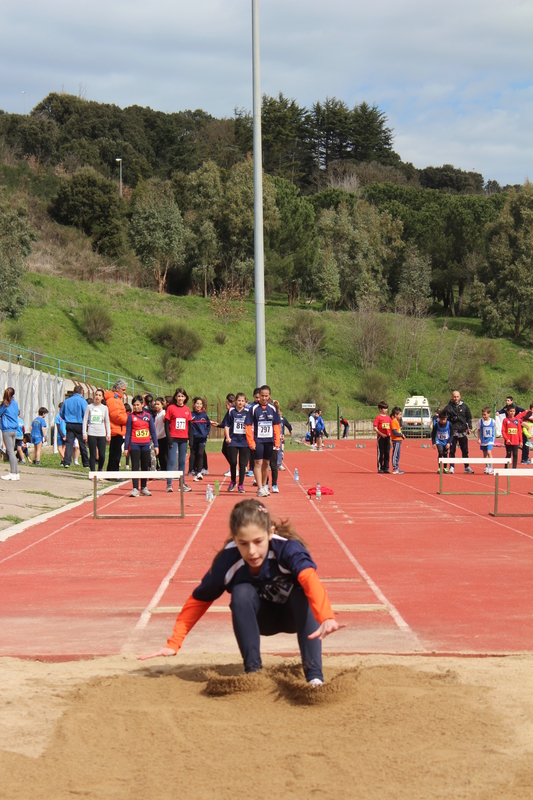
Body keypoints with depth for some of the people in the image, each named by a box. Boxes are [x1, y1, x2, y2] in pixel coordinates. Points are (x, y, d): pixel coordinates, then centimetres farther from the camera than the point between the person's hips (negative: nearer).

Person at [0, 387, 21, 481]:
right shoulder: (15, 403, 8)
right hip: (14, 430, 7)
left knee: (10, 451, -8)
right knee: (11, 451, 12)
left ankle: (14, 474, -11)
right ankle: (14, 472, 13)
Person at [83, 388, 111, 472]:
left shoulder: (105, 408, 10)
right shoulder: (89, 407, 5)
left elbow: (107, 422, 14)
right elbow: (85, 420, 5)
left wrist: (108, 434, 6)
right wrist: (84, 433, -2)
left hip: (101, 434, 1)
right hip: (91, 434, -1)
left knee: (102, 455, -5)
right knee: (93, 455, -3)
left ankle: (100, 470, 16)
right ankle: (92, 472, 3)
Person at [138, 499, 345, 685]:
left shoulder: (287, 548, -34)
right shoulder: (227, 561, -26)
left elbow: (310, 579, -54)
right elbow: (198, 600, -12)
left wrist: (326, 617, -73)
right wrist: (173, 644, -17)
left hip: (294, 615, -2)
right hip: (261, 618, 2)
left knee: (301, 593, -36)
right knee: (242, 592, -30)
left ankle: (314, 676, -31)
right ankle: (253, 671, -22)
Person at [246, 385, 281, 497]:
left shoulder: (272, 408, 5)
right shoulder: (254, 408, -6)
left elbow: (276, 426, 9)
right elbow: (248, 426, -6)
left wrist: (277, 442, 4)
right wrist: (251, 442, -12)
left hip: (269, 441, 4)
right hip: (258, 440, -4)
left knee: (266, 463, 13)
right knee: (258, 463, -7)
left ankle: (264, 485, 27)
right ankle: (260, 488, -8)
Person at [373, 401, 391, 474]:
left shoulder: (388, 417, 12)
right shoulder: (378, 417, -6)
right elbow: (375, 428, -11)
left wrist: (390, 432, 1)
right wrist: (381, 434, -19)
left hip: (387, 437, 6)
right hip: (381, 437, -6)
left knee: (387, 453, 7)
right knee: (380, 453, -1)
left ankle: (386, 468, 12)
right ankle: (380, 468, 3)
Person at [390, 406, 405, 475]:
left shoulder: (396, 421, 17)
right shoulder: (394, 421, -14)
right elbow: (394, 432, -22)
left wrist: (402, 434, 7)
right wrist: (401, 435, -13)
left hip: (398, 440, 10)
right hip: (396, 440, -10)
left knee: (397, 454, 15)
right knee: (395, 454, -7)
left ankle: (397, 468, 22)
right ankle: (395, 469, -5)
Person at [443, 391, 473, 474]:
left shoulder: (464, 406, 9)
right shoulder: (449, 407, 0)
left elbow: (469, 417, 16)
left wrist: (469, 427, 6)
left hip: (463, 432, 2)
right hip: (453, 432, -2)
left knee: (465, 451, 7)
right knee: (452, 450, -1)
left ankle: (467, 467, 13)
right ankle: (452, 467, 5)